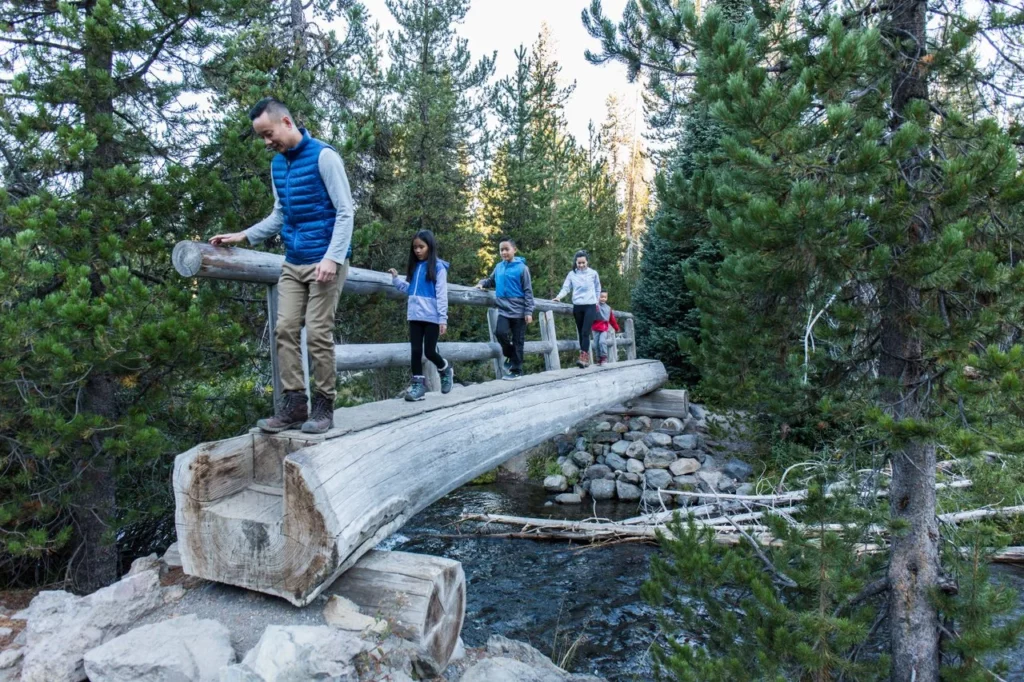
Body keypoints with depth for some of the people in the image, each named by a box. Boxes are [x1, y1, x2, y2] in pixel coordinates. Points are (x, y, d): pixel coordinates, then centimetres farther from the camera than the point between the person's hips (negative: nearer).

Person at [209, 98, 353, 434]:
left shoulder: (323, 156, -8)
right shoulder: (277, 164, 15)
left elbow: (345, 211, -11)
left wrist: (332, 258, -20)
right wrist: (243, 235, 13)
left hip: (324, 262, -7)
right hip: (292, 263, 7)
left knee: (317, 334, -7)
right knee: (285, 330, 1)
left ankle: (324, 405, 5)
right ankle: (294, 403, 7)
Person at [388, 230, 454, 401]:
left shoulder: (438, 267, -5)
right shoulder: (415, 267, 14)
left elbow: (441, 294, -9)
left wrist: (443, 319, -13)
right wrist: (396, 279, 7)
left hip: (432, 317, -5)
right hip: (415, 317, 5)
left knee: (430, 352, 0)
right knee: (416, 351, 3)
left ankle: (446, 369, 28)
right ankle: (418, 384, 8)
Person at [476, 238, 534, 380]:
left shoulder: (521, 267, -7)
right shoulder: (498, 267, 6)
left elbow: (528, 291, -6)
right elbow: (491, 281, 24)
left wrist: (528, 312, -11)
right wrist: (482, 283, 2)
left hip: (518, 311, -3)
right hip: (503, 310, 3)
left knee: (517, 341, 3)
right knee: (500, 332, -18)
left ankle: (516, 370, 14)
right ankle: (510, 355, 10)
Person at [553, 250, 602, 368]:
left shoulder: (593, 273, 1)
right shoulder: (571, 274, 3)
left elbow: (598, 289, 12)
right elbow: (566, 288, -1)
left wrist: (596, 302, 15)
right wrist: (559, 296, -19)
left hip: (590, 306, -3)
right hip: (577, 307, 3)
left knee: (585, 332, -15)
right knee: (580, 333, 7)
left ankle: (583, 358, -23)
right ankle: (586, 358, 14)